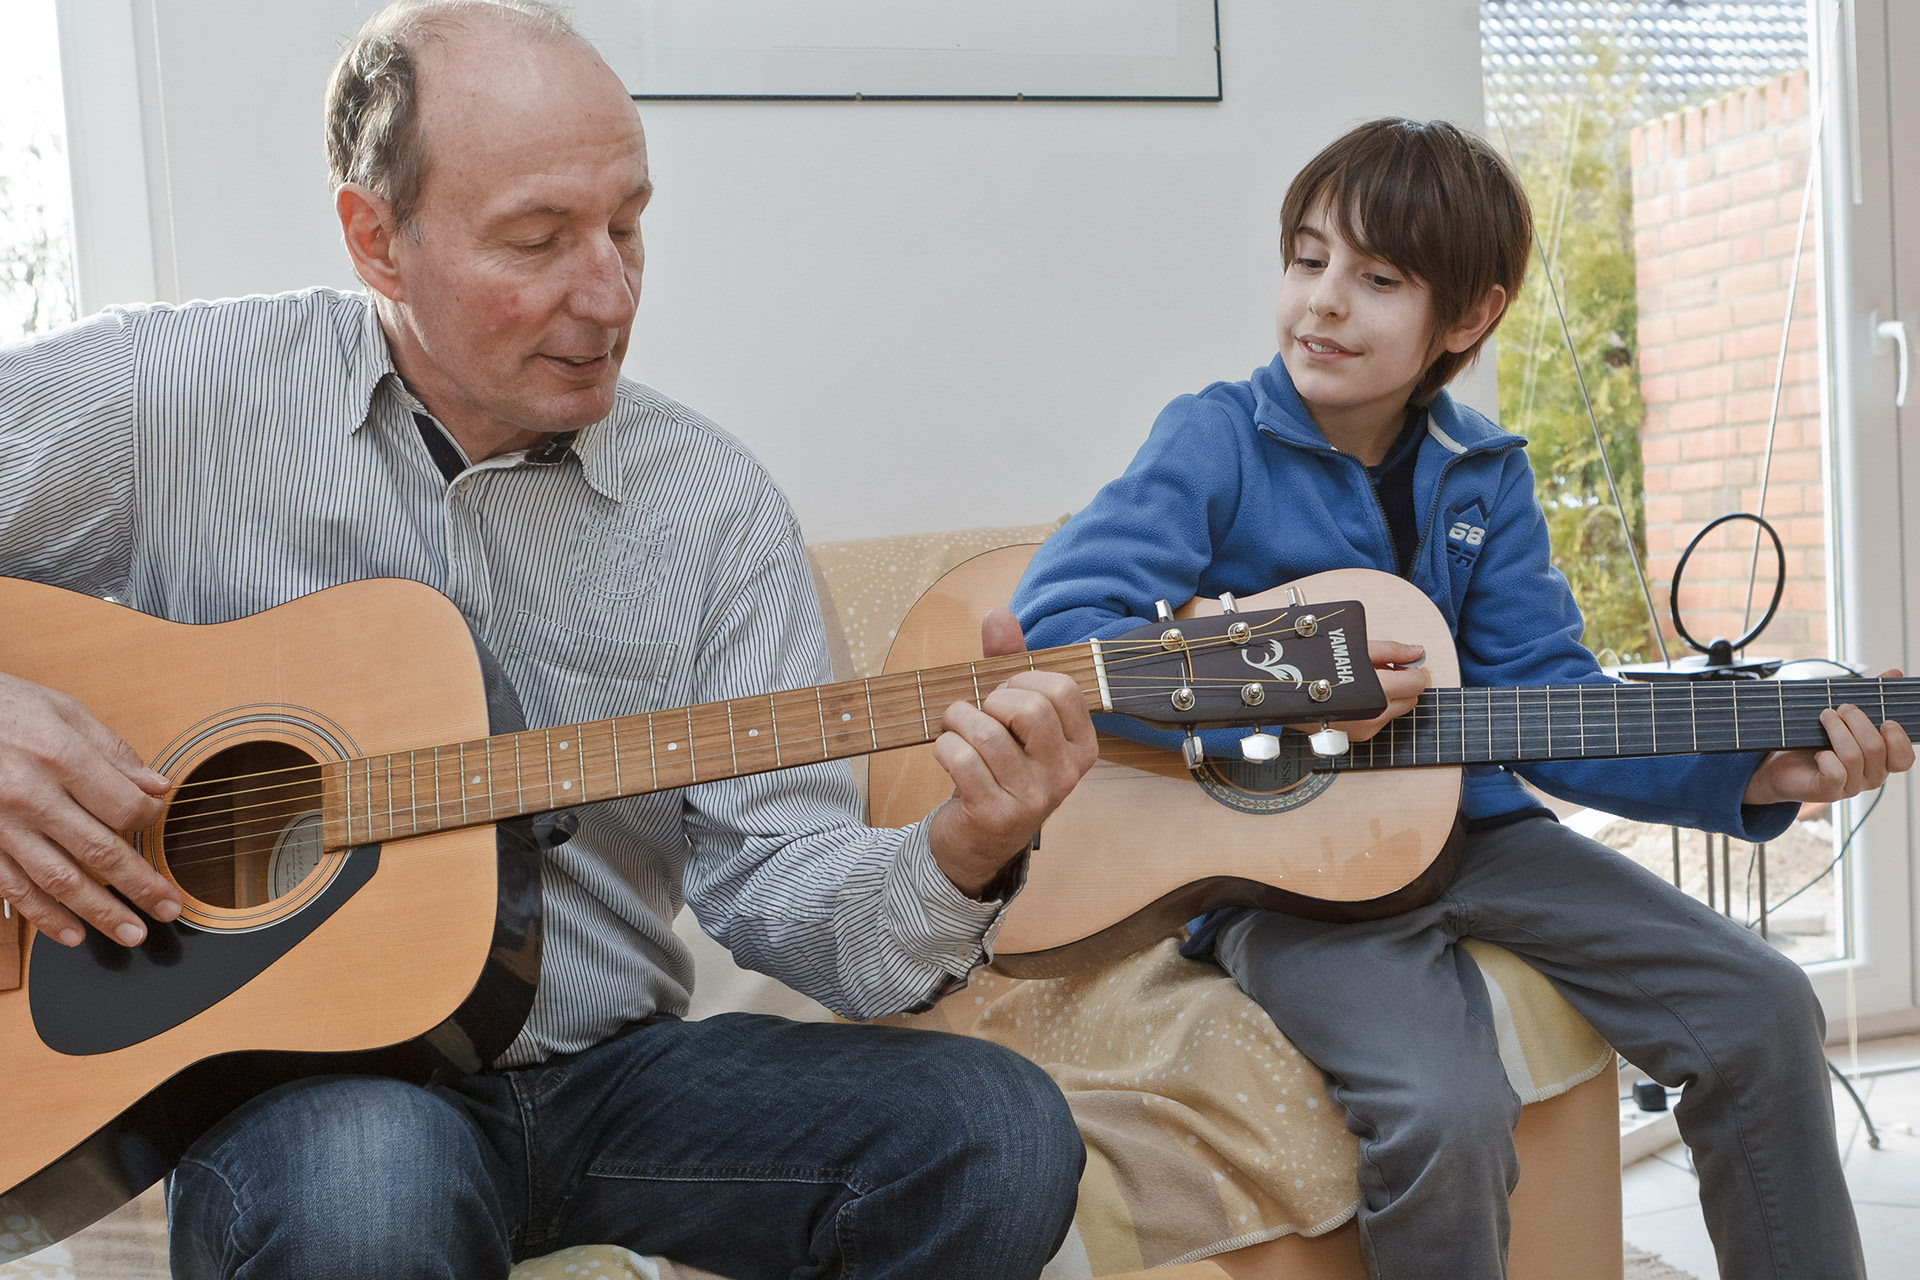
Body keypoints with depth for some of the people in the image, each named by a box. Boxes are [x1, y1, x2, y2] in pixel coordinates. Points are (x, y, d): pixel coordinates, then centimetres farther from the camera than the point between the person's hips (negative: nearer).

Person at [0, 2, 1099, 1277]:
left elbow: (776, 880, -3)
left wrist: (955, 869, -23)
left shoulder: (715, 502, 0)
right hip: (296, 1075, -3)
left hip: (612, 1073, 3)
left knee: (1000, 1135, -17)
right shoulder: (172, 393, -5)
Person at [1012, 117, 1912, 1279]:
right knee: (1447, 1116, -29)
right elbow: (1053, 625, -20)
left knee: (1763, 1011, -1)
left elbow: (1547, 701, 3)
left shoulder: (1483, 475, 6)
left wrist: (1754, 773, -11)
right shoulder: (1220, 442, -9)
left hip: (1461, 824, 6)